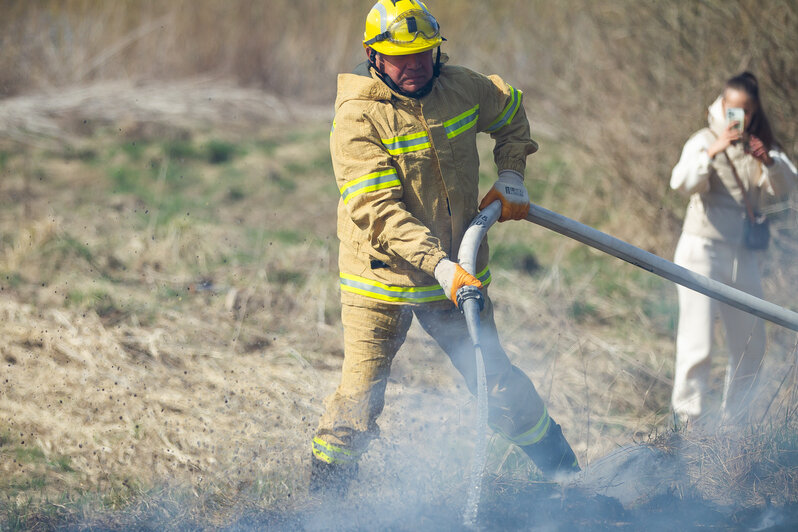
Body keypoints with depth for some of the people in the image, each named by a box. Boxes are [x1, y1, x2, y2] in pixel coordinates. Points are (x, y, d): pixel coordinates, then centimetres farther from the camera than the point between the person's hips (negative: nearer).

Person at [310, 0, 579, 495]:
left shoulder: (461, 87, -2)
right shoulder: (358, 118, -18)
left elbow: (511, 110, 22)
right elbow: (378, 212, -26)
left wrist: (511, 178, 9)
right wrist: (440, 266, -35)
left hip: (458, 274, 4)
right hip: (382, 277, -4)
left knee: (500, 385, 9)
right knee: (359, 399, -4)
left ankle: (568, 476, 22)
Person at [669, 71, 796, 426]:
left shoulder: (759, 144, 10)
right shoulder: (705, 141, -4)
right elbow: (682, 182, -22)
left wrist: (769, 161, -24)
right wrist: (712, 151, -36)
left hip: (744, 254, 5)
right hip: (702, 248, -5)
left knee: (750, 345, 9)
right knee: (697, 343, -10)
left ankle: (734, 418, 20)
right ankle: (687, 419, -4)